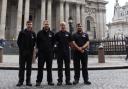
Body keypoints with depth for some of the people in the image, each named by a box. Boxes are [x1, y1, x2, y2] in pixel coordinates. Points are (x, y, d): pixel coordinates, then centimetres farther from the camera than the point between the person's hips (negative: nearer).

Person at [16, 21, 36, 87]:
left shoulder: (33, 33, 7)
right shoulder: (22, 32, 2)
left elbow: (35, 41, 11)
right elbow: (18, 41, 3)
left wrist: (32, 48, 1)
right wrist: (21, 48, -4)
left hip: (30, 52, 2)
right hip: (22, 52, -1)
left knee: (29, 67, 6)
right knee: (21, 67, 2)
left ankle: (28, 81, 14)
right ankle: (20, 81, 10)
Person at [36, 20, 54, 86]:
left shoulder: (51, 33, 8)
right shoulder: (40, 33, 5)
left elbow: (53, 42, 14)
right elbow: (37, 42, 9)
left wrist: (51, 48, 7)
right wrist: (39, 48, 3)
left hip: (49, 53, 1)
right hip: (41, 52, -1)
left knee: (49, 68, 8)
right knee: (40, 67, 1)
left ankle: (50, 81, 17)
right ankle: (38, 81, 9)